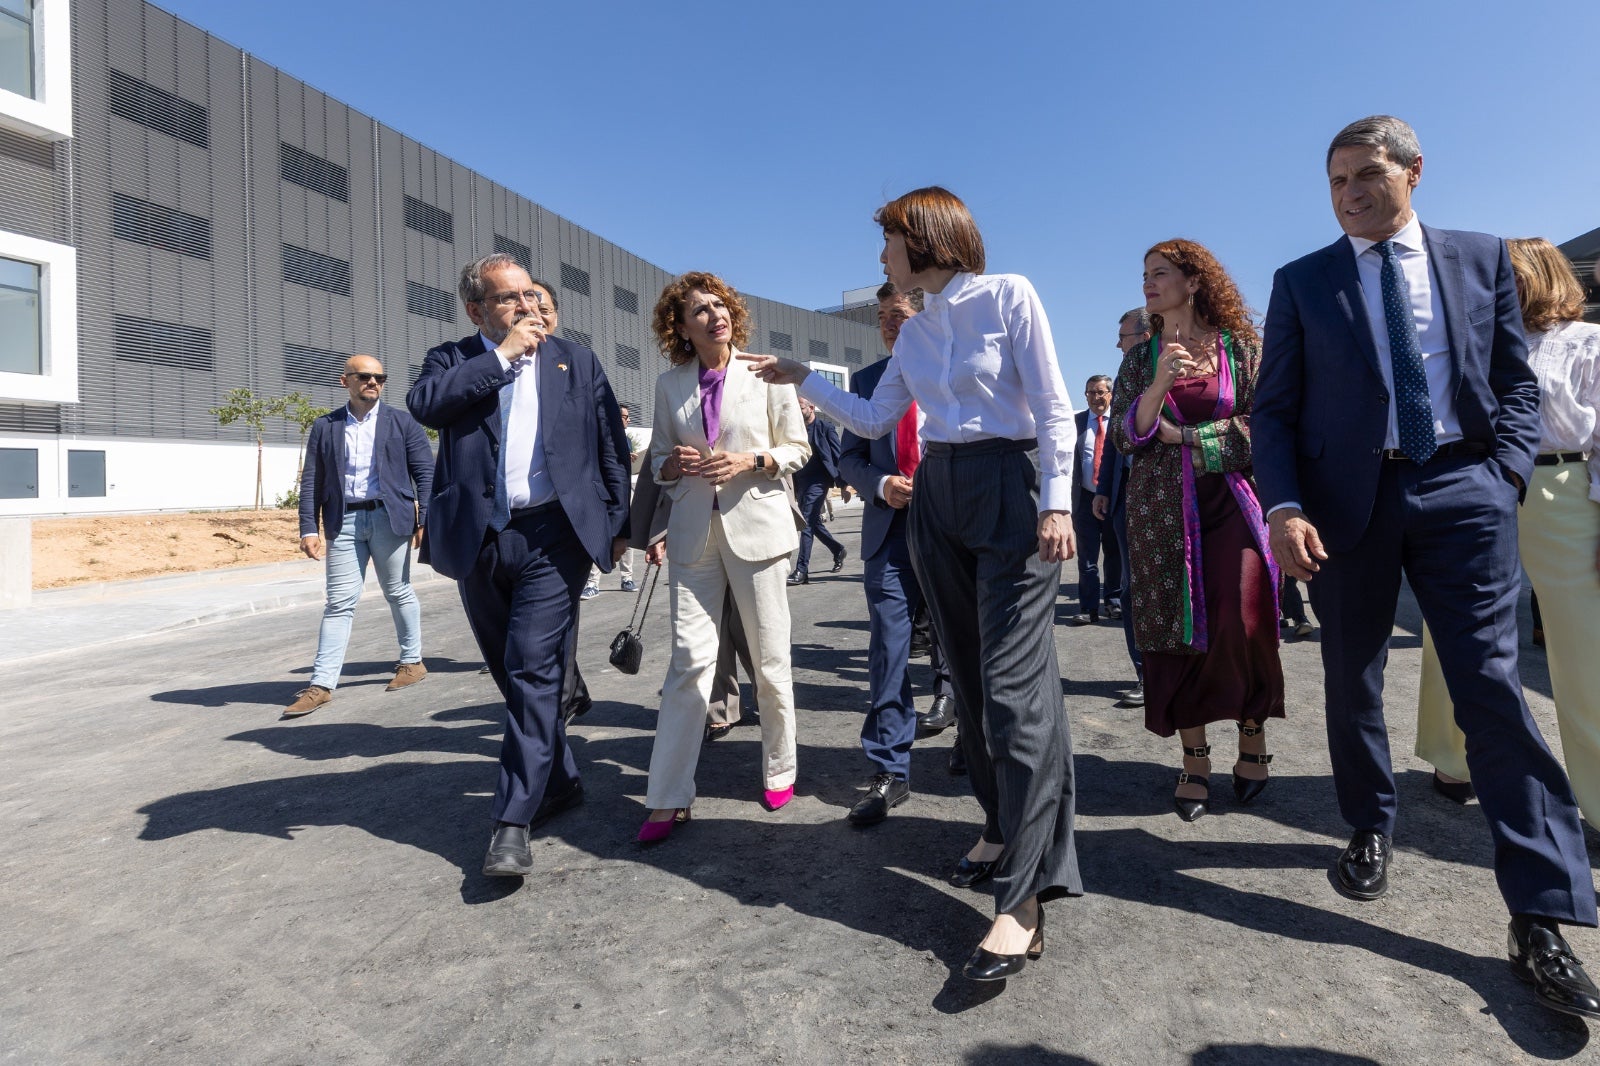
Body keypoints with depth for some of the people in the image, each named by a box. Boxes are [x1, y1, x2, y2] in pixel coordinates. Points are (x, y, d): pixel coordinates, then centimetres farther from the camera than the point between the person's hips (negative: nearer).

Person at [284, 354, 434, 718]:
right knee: (339, 603, 0)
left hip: (388, 517, -1)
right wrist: (308, 528, -1)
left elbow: (425, 472, 3)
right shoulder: (325, 427, 10)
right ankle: (321, 684, 2)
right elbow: (311, 481, 7)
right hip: (344, 521, 1)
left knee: (398, 594, 9)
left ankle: (412, 661, 26)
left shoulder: (401, 422, 6)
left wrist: (426, 519, -5)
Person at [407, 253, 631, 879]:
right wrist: (502, 356, -10)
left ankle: (513, 820, -5)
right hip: (479, 541, 3)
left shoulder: (577, 362, 10)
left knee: (533, 668, -11)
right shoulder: (452, 360, 10)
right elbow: (424, 404, -13)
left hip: (554, 534, -2)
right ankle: (561, 781, 31)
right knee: (513, 674, 13)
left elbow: (611, 448, 9)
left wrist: (618, 522, 3)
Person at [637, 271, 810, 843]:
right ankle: (668, 799, 6)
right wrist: (675, 464, -8)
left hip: (756, 523, -1)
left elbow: (797, 448, 4)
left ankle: (779, 771, 26)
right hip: (694, 530, 2)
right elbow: (659, 459, 15)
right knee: (688, 659, -1)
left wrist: (751, 461, -13)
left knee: (770, 659, 6)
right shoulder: (669, 384, 9)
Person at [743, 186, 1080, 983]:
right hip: (938, 499, 7)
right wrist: (802, 380, 16)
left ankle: (1024, 898, -7)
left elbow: (1053, 407, -9)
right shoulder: (915, 330, 14)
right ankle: (1005, 828, 25)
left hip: (1011, 491, -7)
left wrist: (1055, 503, -16)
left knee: (1011, 683, -11)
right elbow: (873, 420, 19)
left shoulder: (1008, 295, -4)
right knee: (971, 678, 9)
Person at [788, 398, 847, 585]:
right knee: (814, 523, 16)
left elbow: (838, 457, -6)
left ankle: (801, 571, -13)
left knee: (807, 523, -13)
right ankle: (838, 551, 38)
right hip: (801, 483, 7)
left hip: (817, 481, -7)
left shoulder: (825, 429, -3)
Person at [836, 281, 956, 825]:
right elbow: (850, 456, 9)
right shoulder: (866, 379, 10)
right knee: (888, 650, -4)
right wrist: (881, 485, -10)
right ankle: (889, 773, 1)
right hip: (890, 528, 1)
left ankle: (948, 688, 48)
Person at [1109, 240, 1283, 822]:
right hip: (1161, 507, 2)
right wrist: (1160, 385, -14)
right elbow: (1123, 437, 1)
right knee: (1175, 632, 0)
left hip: (1232, 501, -1)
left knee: (1240, 624, -11)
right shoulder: (1140, 357, 10)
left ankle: (1253, 732, 16)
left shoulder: (1243, 347, 5)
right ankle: (1195, 761, 10)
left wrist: (1184, 436, -6)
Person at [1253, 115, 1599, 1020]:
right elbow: (1275, 409, 1)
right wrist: (1285, 506, -13)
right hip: (1347, 499, 1)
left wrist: (1506, 475, -6)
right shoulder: (1302, 282, 7)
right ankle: (1372, 829, 31)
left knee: (1495, 688, -4)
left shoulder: (1483, 258, 11)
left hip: (1461, 491, 0)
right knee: (1353, 683, 10)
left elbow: (1518, 382, 10)